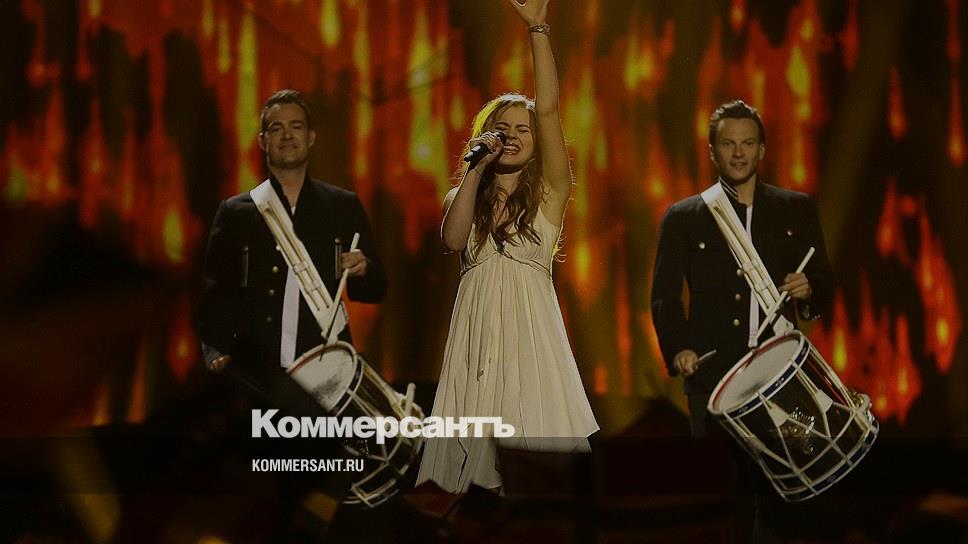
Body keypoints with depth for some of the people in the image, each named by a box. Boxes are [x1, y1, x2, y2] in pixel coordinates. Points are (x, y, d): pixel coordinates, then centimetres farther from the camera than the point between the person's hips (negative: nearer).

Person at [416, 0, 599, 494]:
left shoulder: (548, 193, 6)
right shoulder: (463, 196, 15)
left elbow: (549, 109, -5)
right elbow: (453, 239, -7)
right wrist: (477, 166, -5)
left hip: (531, 330, -2)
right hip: (476, 331, 2)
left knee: (537, 441, -9)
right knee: (474, 450, -1)